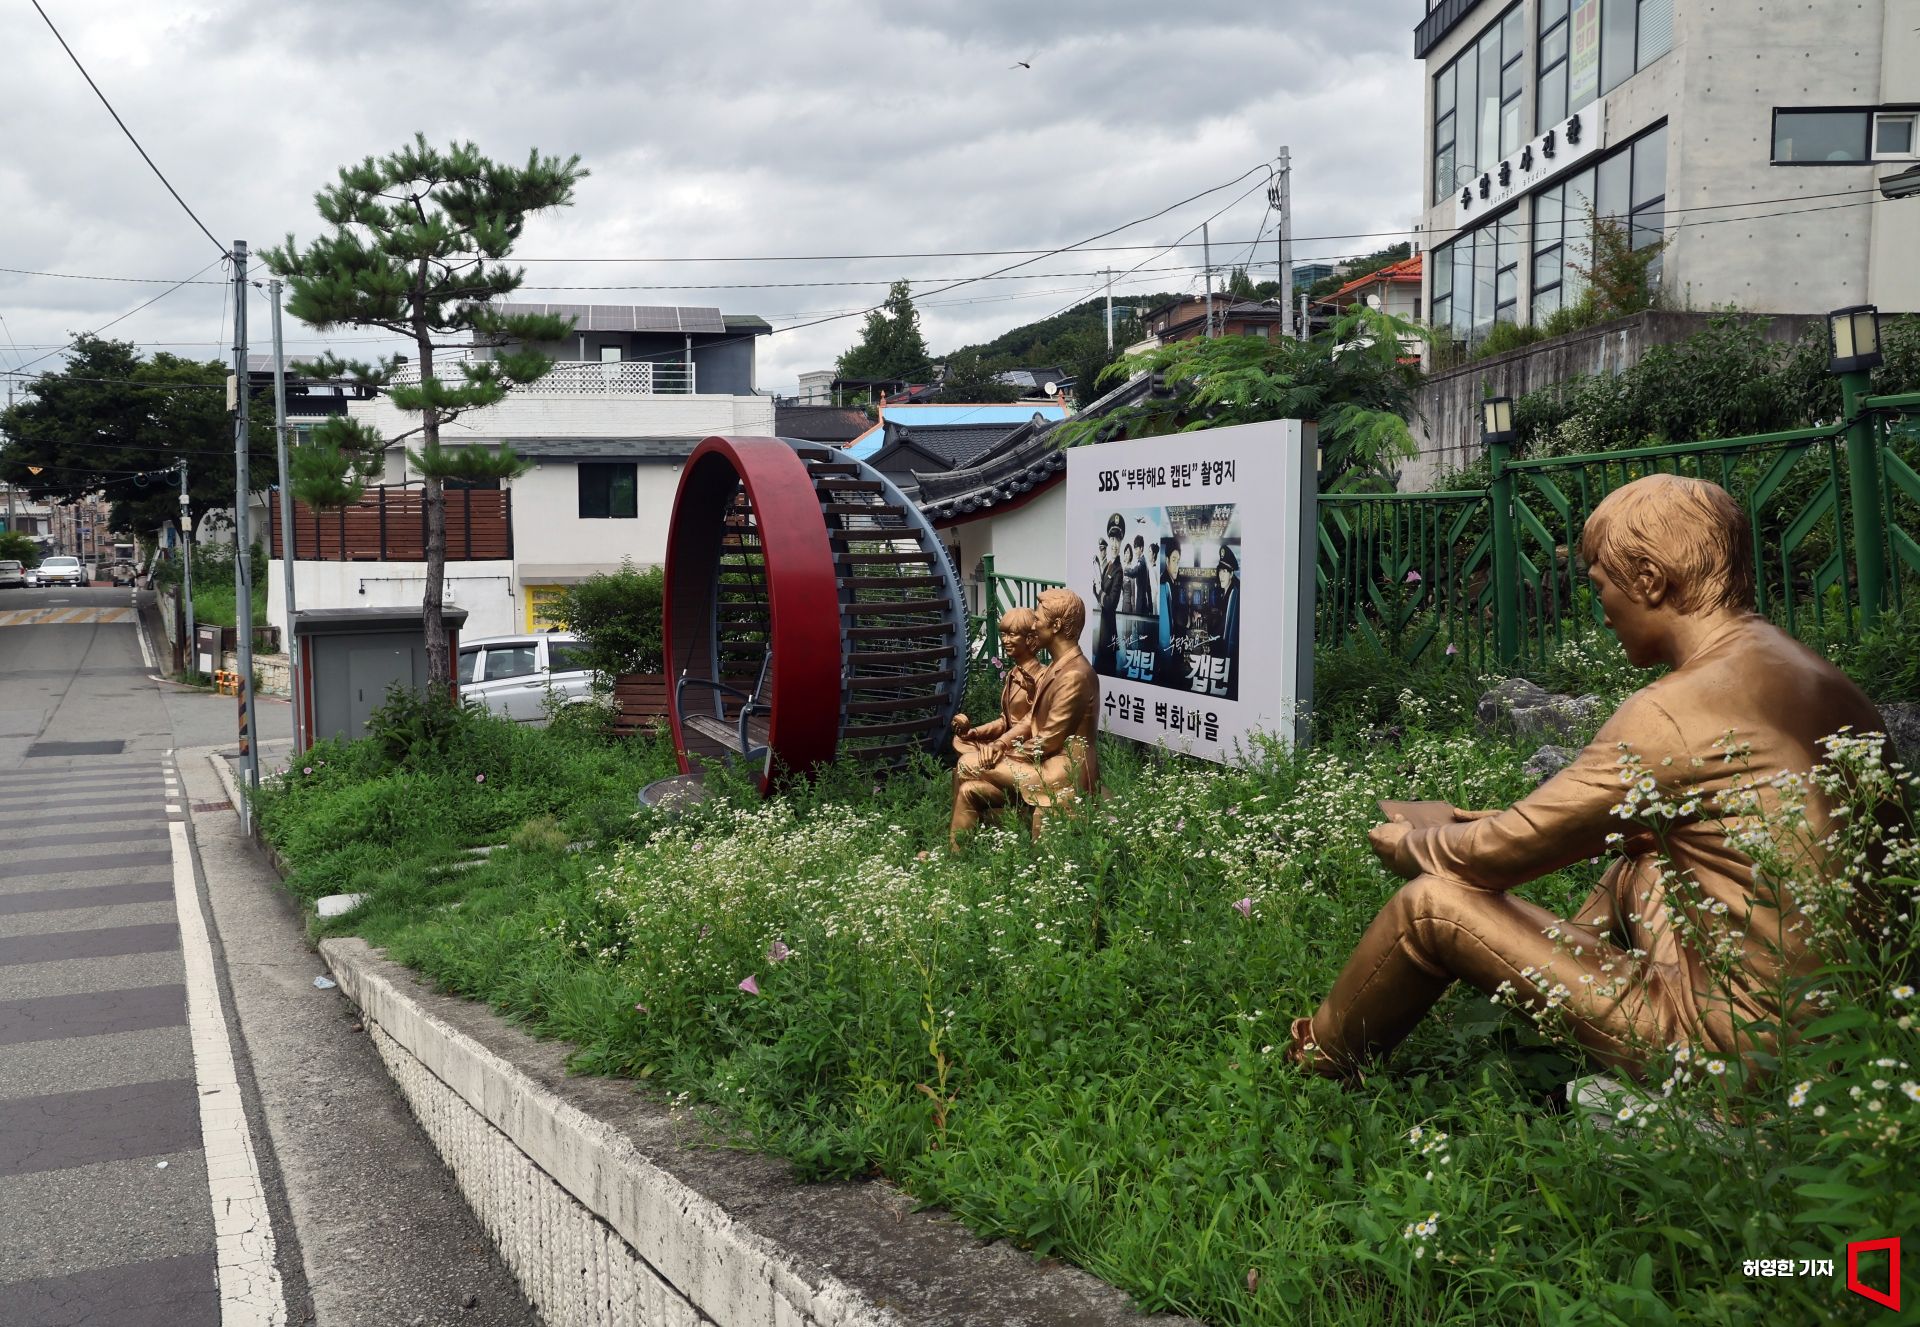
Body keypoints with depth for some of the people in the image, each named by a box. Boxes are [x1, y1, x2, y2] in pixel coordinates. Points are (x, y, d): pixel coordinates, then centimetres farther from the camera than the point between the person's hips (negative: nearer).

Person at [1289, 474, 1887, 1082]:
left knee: (1435, 901, -2)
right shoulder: (1822, 677, 6)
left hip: (1729, 1043, -8)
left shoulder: (1675, 712, -20)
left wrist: (1408, 843, 9)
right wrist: (1540, 820, 22)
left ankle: (1312, 1065, 21)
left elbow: (1504, 852, -11)